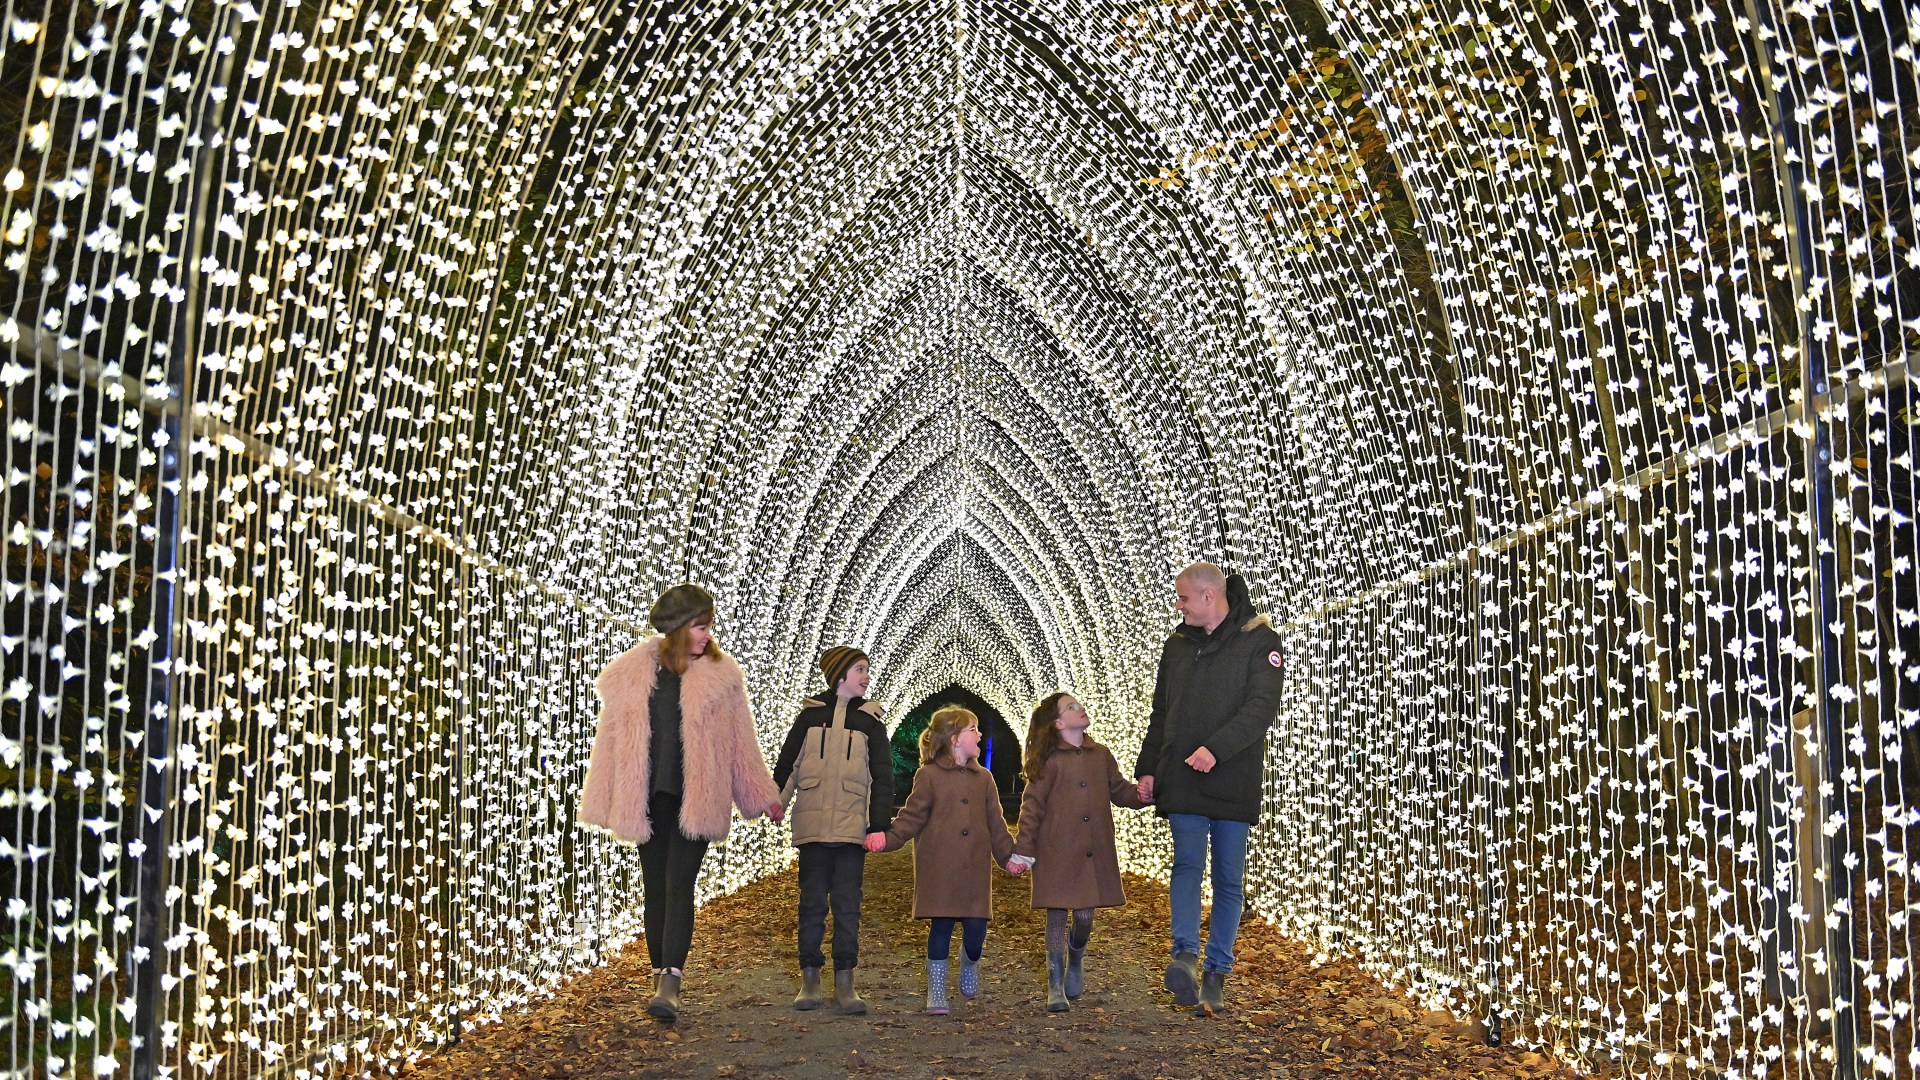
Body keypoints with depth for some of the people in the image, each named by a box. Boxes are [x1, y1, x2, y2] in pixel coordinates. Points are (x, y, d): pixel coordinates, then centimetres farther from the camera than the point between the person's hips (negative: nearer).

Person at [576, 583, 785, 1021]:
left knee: (679, 886, -11)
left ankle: (670, 981, -15)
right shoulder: (631, 673, 4)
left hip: (696, 800, -2)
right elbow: (613, 740, 7)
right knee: (654, 888, 9)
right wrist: (604, 802, 8)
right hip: (648, 800, 2)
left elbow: (740, 742, 10)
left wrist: (763, 796, 12)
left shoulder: (721, 675, 3)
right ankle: (661, 975, 20)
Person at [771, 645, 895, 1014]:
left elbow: (882, 776, 7)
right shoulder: (810, 715, 7)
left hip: (852, 827, 0)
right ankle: (809, 980, 11)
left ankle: (845, 983, 5)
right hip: (812, 824, 0)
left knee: (847, 904, -1)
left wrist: (880, 825, -2)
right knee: (812, 902, 4)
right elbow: (786, 764, 11)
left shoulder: (870, 721, 9)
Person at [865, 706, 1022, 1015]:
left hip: (975, 869, 4)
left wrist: (1008, 856, 9)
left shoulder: (983, 778, 13)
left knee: (976, 926, -1)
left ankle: (970, 964, 33)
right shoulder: (929, 775, 0)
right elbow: (912, 817, -2)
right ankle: (936, 993, 10)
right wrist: (887, 837, -15)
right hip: (939, 868, -3)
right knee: (941, 926, -2)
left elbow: (995, 822, 16)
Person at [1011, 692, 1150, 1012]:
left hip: (1094, 853, 4)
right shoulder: (1050, 761, -5)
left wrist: (1142, 793, -6)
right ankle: (1055, 986, 11)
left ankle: (1075, 962, 35)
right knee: (1057, 914, 1)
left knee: (1085, 915, 3)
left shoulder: (1101, 755, 9)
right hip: (1057, 852, -4)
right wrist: (1023, 849, -7)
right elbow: (1032, 806, -4)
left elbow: (1119, 790, 16)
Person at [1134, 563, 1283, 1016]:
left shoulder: (1258, 641, -2)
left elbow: (1261, 707, -14)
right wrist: (1147, 768, 11)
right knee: (1187, 864, -11)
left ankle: (1216, 973, 9)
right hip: (1182, 779, 3)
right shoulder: (1178, 644, 15)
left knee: (1229, 880, 3)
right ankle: (1185, 956, -20)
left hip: (1234, 782, -3)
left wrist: (1216, 748, -24)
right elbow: (1161, 714, 19)